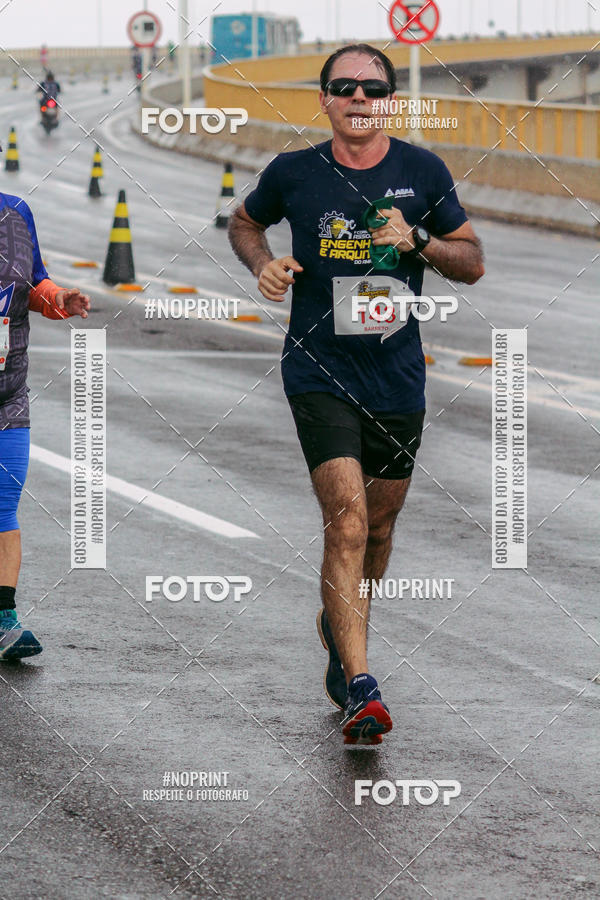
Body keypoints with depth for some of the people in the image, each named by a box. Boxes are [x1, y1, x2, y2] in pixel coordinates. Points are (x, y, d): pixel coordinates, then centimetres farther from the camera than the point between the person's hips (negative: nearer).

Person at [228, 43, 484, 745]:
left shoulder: (423, 172, 0)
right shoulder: (293, 174, -2)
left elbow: (472, 264, 7)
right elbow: (243, 223, 19)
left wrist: (416, 241, -12)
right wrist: (262, 264, -2)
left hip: (397, 377, 3)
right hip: (319, 370, -3)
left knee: (379, 524, 16)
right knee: (347, 519, -18)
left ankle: (338, 625, 45)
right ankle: (359, 687, -21)